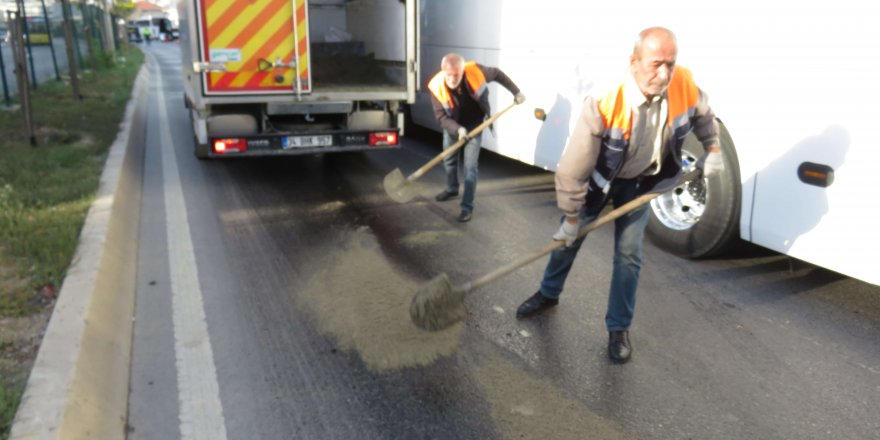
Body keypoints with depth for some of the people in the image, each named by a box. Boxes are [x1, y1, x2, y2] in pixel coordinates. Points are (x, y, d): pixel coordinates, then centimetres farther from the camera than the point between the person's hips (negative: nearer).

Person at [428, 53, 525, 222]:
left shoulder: (475, 71, -28)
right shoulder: (436, 86, -27)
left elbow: (497, 74, -8)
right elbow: (441, 116, -22)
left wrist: (516, 91, -2)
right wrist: (457, 129, -39)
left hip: (474, 125, -2)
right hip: (452, 126, 2)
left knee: (469, 167, -8)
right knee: (448, 160, 19)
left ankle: (467, 207, 1)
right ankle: (452, 189, 47)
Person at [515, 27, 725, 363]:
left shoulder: (684, 84, -25)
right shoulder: (603, 105, -38)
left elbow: (701, 112, 4)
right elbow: (573, 169, -29)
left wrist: (712, 149, 0)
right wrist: (572, 217, -21)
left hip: (640, 182, 2)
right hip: (598, 179, -2)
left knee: (629, 255, 2)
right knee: (568, 238, 14)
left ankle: (619, 329, 18)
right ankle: (548, 294, 41)